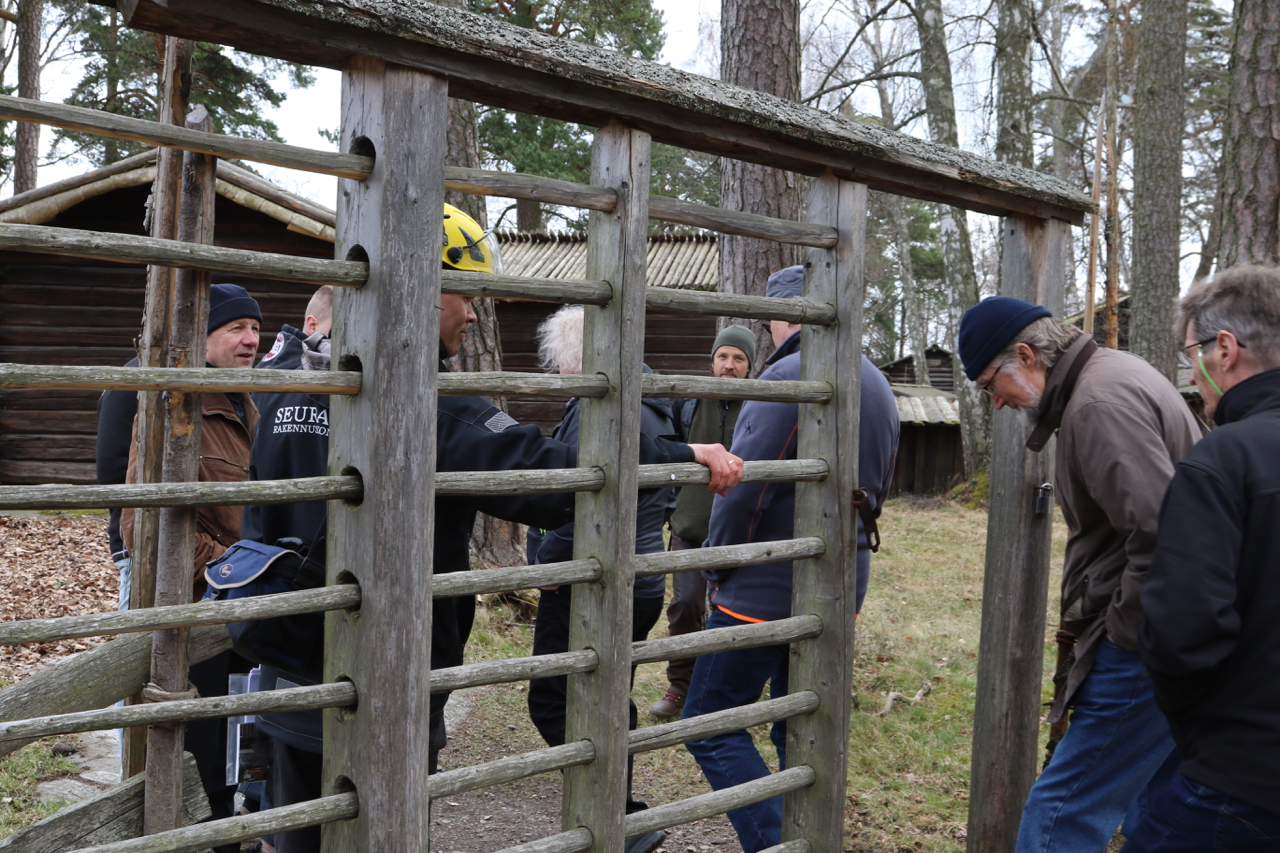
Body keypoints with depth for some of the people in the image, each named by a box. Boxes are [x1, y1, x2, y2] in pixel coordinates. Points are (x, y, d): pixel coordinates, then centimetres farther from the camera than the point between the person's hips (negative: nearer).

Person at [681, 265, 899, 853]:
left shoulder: (789, 375, -17)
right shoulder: (879, 386, 13)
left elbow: (744, 490, -20)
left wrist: (716, 568, -7)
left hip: (765, 591, -9)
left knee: (711, 724, 1)